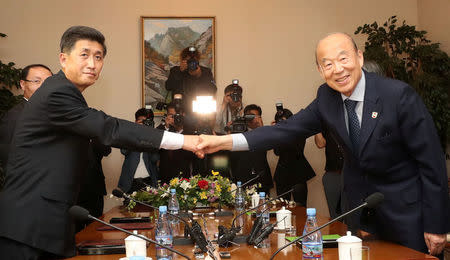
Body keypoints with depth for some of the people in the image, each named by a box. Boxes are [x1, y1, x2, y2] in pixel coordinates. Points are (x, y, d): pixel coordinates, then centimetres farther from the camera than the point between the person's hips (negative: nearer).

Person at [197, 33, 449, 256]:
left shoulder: (399, 95, -21)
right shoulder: (326, 97, -5)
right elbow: (288, 129, -10)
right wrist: (226, 141, -22)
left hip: (406, 207, -4)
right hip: (358, 202, 5)